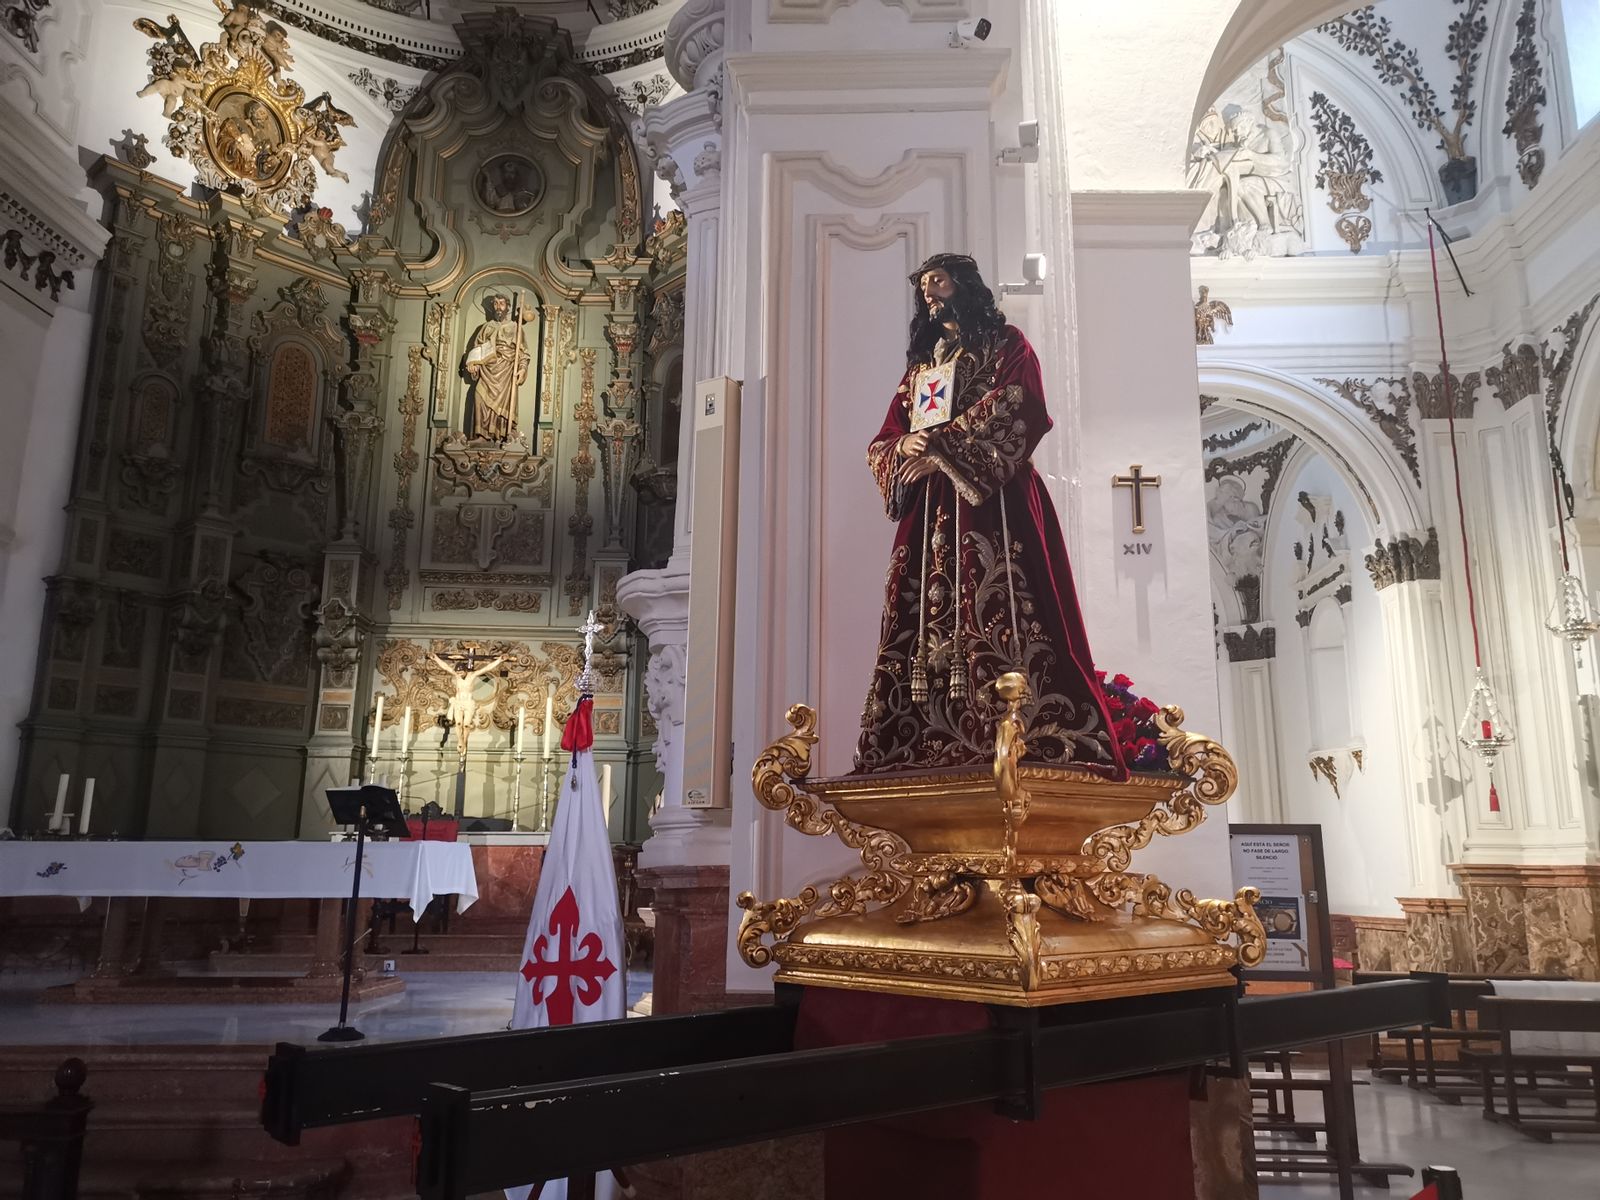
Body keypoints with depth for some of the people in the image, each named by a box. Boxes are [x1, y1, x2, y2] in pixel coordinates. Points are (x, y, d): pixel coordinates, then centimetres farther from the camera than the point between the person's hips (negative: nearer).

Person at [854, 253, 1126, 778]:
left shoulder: (1006, 343, 12)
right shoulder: (919, 363, 27)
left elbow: (1013, 408, -9)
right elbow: (882, 443, 18)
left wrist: (940, 447, -13)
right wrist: (905, 448, -6)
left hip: (992, 499, -5)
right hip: (929, 507, 5)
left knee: (998, 606, -17)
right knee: (927, 613, -5)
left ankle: (1026, 735, -21)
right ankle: (925, 742, -9)